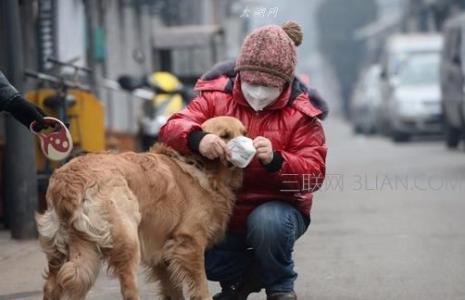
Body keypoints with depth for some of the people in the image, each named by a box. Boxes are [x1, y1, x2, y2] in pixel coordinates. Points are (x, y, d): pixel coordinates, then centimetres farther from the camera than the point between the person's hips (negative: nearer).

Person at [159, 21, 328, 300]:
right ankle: (240, 277, 13)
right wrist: (197, 138, -41)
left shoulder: (301, 113, -10)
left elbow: (313, 172, -15)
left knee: (267, 222, -36)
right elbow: (173, 127, -16)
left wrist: (276, 160, -37)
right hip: (223, 210, 3)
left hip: (276, 206, -2)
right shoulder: (217, 96, -6)